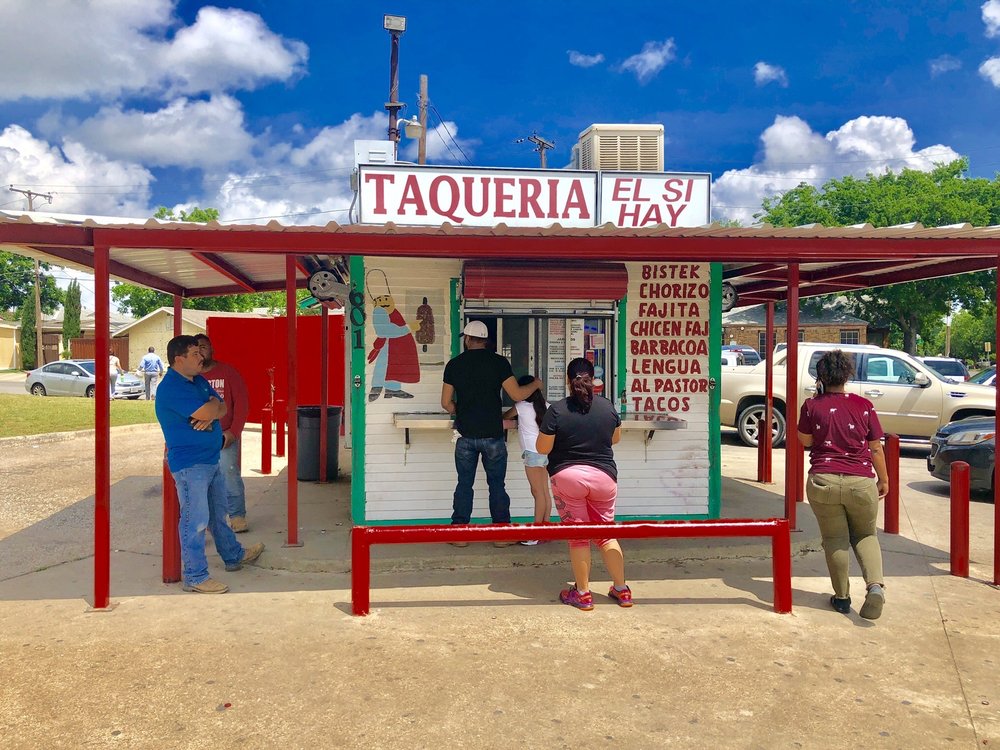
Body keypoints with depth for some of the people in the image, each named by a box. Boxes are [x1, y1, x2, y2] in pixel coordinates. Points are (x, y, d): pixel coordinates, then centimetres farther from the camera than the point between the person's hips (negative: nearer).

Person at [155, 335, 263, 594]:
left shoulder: (199, 381, 13)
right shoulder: (172, 388, -18)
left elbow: (222, 408, 9)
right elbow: (206, 412, -25)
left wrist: (211, 413, -13)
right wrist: (213, 404, -2)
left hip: (211, 460, 10)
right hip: (189, 464, -10)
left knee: (218, 514, 23)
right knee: (195, 520, -5)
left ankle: (233, 556, 38)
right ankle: (194, 577, 4)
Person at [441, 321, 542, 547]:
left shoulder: (454, 365, 1)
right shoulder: (498, 362, -5)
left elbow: (446, 403, 4)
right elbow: (517, 395, -8)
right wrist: (535, 384, 10)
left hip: (466, 435, 1)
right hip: (493, 434, -1)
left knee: (464, 484, 10)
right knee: (497, 485, 8)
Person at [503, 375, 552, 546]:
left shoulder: (521, 406, -5)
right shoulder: (546, 406, 9)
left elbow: (505, 417, 11)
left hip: (533, 453, -7)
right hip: (545, 452, 7)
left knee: (538, 492, -7)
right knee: (544, 492, 8)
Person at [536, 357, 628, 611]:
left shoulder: (557, 410, -11)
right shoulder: (607, 406, -1)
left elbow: (542, 448, -6)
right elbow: (615, 438, 14)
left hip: (567, 477, -2)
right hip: (604, 476, 3)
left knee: (578, 536, 8)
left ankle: (583, 593, 14)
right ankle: (622, 590, 21)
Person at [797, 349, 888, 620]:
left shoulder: (812, 405, -3)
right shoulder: (864, 406, 0)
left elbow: (805, 440, 11)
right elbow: (876, 448, 5)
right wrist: (884, 479, 19)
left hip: (823, 482, -1)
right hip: (861, 481, 1)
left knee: (835, 539, 12)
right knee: (865, 535, 19)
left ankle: (842, 597, 18)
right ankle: (875, 585, -2)